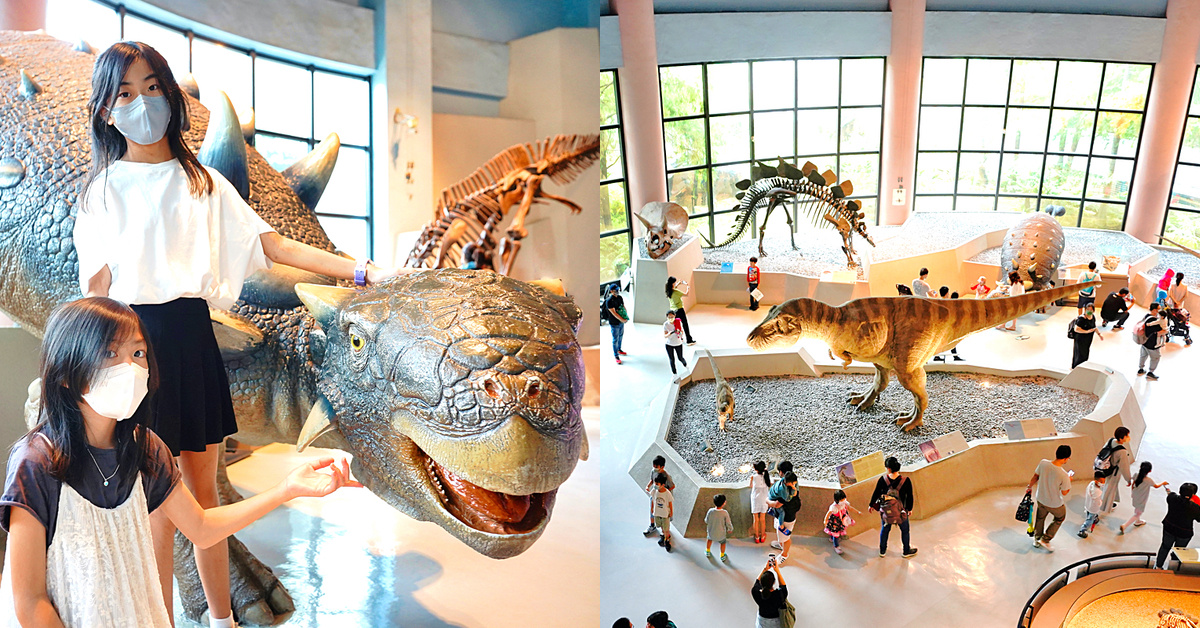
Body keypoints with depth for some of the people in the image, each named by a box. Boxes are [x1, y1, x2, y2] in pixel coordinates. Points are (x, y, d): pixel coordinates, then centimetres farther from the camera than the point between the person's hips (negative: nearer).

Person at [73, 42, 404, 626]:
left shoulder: (202, 181, 10)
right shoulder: (104, 187, 3)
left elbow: (272, 245, 1)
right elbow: (97, 287, -1)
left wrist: (361, 269, -8)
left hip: (192, 337, 3)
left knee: (202, 488, 11)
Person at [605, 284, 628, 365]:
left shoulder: (620, 297, 1)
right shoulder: (609, 301, -22)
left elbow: (624, 307, 8)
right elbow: (614, 313, -23)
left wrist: (626, 317, -6)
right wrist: (622, 320, -21)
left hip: (621, 322, 7)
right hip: (614, 324, -7)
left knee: (621, 336, 22)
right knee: (615, 339, 3)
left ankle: (619, 350, 44)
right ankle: (616, 356, 14)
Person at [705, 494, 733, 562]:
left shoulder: (710, 511, -24)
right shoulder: (725, 513, -28)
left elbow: (706, 521, -7)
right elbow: (729, 524, -17)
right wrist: (730, 529, 6)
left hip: (711, 533, 1)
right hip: (721, 535, -1)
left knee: (709, 538, 36)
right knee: (723, 542, 32)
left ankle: (707, 552, 54)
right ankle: (722, 556, 50)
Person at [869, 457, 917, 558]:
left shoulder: (883, 479, -18)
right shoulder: (906, 481, -20)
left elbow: (876, 493, -5)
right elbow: (909, 497, -8)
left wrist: (871, 505, 11)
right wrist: (910, 509, 11)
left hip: (885, 511, 1)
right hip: (901, 511, -1)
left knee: (885, 529, 21)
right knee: (904, 530, 22)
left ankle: (882, 551, 36)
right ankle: (907, 551, 40)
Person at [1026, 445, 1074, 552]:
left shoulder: (1043, 463, -21)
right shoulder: (1064, 475, -33)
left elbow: (1035, 477, -3)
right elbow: (1064, 493, -16)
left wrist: (1029, 486, 16)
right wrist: (1069, 478, -2)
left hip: (1040, 499, 4)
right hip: (1055, 505, -4)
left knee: (1040, 518, 30)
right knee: (1060, 518, 29)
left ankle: (1037, 539, 50)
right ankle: (1045, 540, 30)